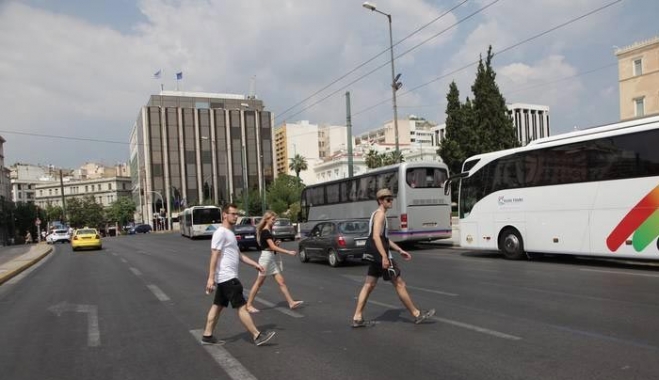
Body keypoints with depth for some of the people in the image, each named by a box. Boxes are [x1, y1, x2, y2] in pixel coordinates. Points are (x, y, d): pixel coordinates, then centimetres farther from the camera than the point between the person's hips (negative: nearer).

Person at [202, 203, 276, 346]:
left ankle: (207, 336, 21)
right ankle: (257, 336, -2)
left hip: (226, 278, 10)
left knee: (217, 306, 14)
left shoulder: (230, 233, 17)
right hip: (227, 278, -10)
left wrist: (255, 264, 13)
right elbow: (214, 256, -19)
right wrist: (210, 278, -22)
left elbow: (239, 255, 21)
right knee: (242, 307, -6)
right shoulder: (221, 233, -14)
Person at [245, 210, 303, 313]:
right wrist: (288, 252, -24)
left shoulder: (269, 231, 13)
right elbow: (273, 247, -23)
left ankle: (291, 302, 4)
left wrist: (276, 243, 0)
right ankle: (249, 305, 13)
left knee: (281, 281, 4)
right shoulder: (265, 232, -16)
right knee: (259, 282, 1)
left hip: (272, 257, 9)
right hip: (266, 257, -9)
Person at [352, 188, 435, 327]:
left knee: (369, 285, 8)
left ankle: (357, 318, 8)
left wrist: (400, 250, 23)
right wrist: (384, 257, -31)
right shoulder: (380, 214, -13)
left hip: (376, 256, 10)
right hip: (381, 256, -10)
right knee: (399, 284, 0)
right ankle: (417, 314, 10)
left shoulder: (377, 214, 18)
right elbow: (376, 236, -26)